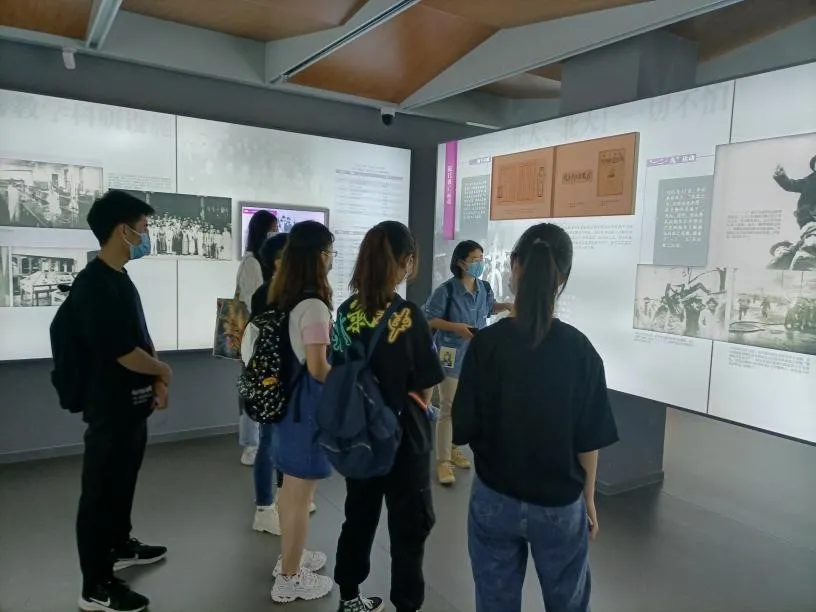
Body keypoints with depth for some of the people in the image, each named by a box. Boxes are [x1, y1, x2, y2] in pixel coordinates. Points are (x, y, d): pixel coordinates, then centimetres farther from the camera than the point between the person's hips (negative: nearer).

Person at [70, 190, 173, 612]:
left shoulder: (120, 278, 9)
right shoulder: (93, 285, -22)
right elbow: (123, 352, -25)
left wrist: (155, 381, 4)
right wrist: (163, 372, -8)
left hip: (132, 403, 9)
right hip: (110, 407, -9)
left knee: (123, 481, 23)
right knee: (100, 490, 3)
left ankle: (120, 546, 42)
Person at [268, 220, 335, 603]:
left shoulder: (282, 297, 5)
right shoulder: (313, 306, -22)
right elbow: (318, 368, -23)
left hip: (287, 396, 9)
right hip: (307, 402, -9)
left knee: (291, 486, 23)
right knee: (301, 494, 5)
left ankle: (290, 557, 40)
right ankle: (290, 579, 21)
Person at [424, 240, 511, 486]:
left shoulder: (485, 288, 1)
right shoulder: (447, 290, -16)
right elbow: (430, 320, -12)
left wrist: (508, 306, 4)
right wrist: (456, 327, -23)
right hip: (452, 355, -6)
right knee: (448, 409, -2)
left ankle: (453, 449, 34)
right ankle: (443, 461, 8)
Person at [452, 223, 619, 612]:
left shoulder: (486, 344, -15)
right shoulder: (579, 349, -13)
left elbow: (463, 430, -10)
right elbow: (589, 442, -6)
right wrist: (588, 500, 9)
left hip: (494, 500, 0)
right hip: (560, 505, 1)